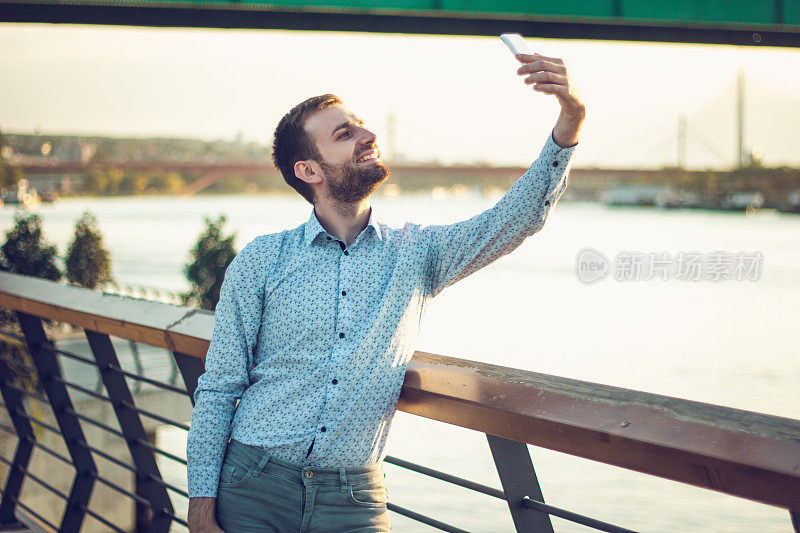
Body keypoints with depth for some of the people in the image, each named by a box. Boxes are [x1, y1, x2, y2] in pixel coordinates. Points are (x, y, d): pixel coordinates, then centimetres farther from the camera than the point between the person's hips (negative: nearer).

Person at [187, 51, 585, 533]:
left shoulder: (416, 254, 5)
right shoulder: (261, 261, 1)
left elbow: (519, 218, -7)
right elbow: (219, 389, 2)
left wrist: (569, 122, -21)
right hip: (255, 491, -1)